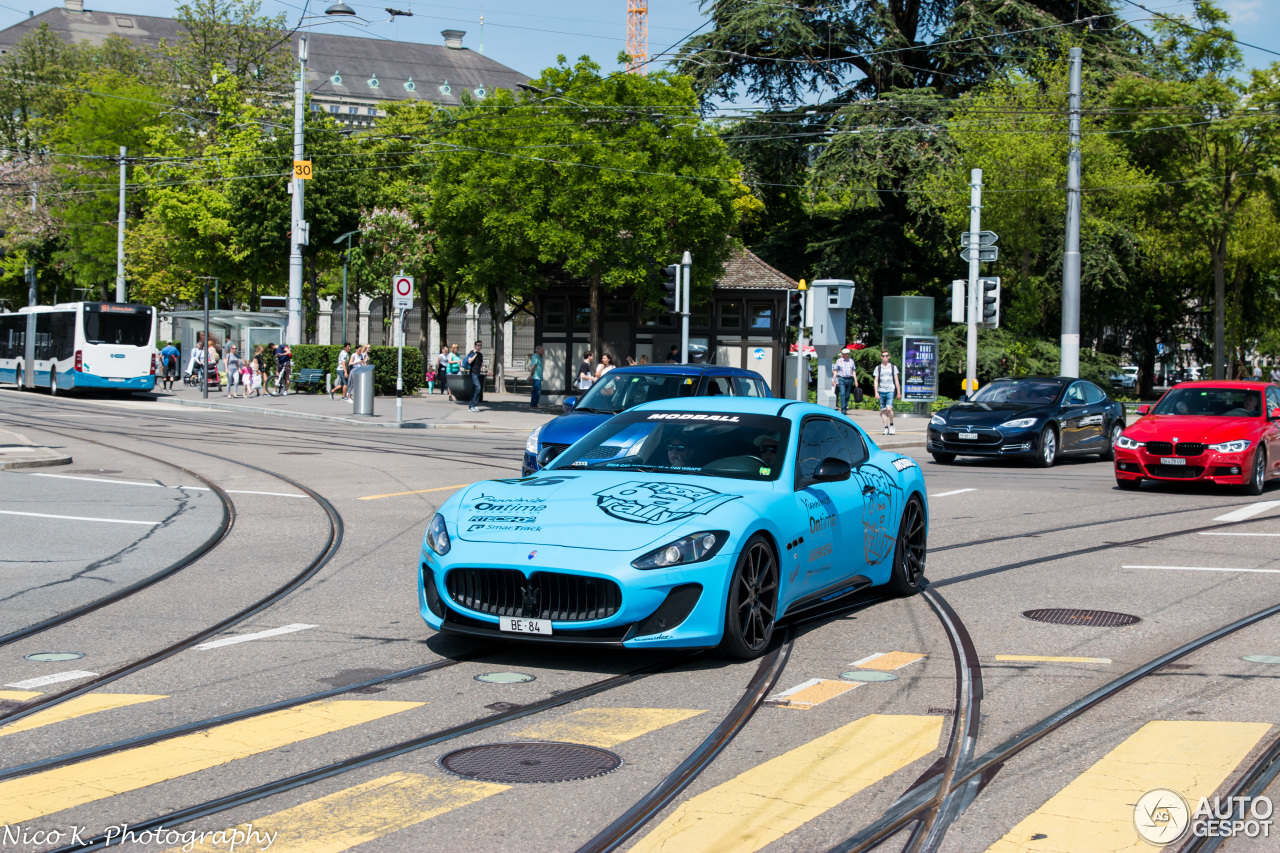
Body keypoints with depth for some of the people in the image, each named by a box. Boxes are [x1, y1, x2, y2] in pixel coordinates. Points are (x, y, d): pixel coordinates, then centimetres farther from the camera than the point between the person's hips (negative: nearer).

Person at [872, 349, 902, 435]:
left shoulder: (893, 367, 9)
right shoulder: (878, 368, 10)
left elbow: (896, 380, 10)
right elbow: (876, 380, 8)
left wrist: (898, 392, 7)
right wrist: (876, 392, -2)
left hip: (890, 391, -2)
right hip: (881, 391, 2)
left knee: (889, 408, -18)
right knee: (883, 410, 2)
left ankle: (891, 425, 1)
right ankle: (886, 428, 8)